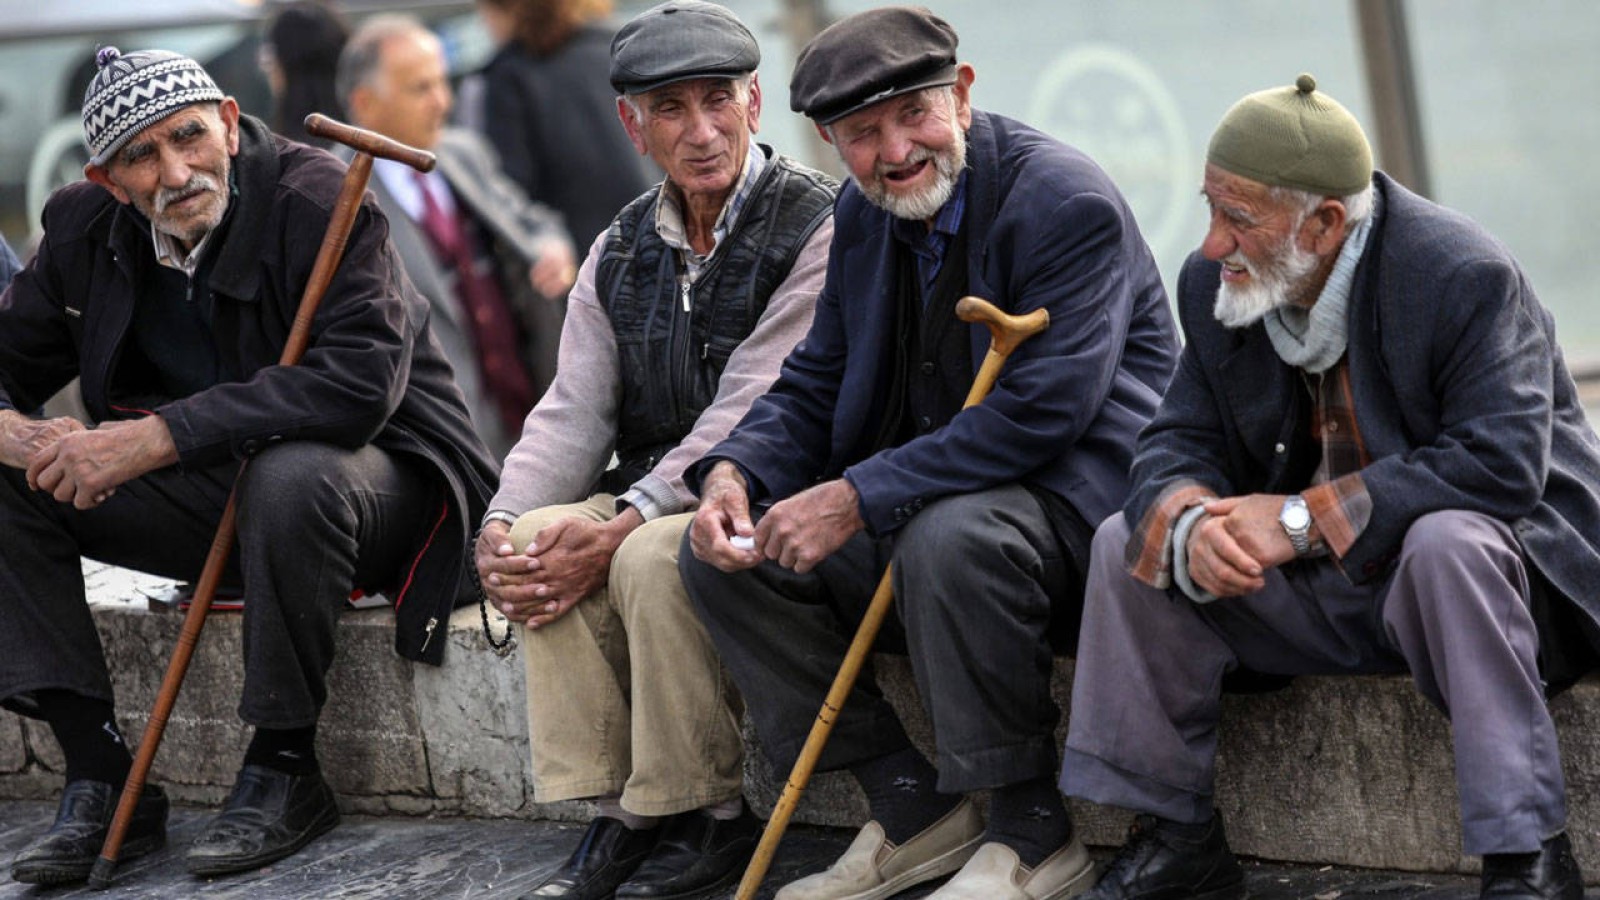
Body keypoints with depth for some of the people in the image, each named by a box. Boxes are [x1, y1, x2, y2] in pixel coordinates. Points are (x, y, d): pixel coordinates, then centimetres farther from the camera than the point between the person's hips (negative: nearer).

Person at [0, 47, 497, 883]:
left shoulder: (316, 200, -21)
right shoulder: (88, 230, -1)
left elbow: (360, 381, -33)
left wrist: (160, 436, -36)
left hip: (384, 473, -6)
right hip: (215, 492, 6)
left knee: (291, 478, -40)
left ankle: (284, 769, -21)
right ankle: (102, 781, -12)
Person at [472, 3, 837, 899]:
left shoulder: (817, 227, -12)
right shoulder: (622, 251, 11)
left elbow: (749, 414, -20)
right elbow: (574, 412, 5)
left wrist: (622, 526, -27)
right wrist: (503, 525, -15)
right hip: (656, 494, 7)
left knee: (652, 556, -33)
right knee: (540, 539, -21)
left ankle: (709, 815, -17)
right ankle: (617, 808, -15)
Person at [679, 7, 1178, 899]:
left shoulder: (1067, 203, -18)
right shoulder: (864, 215, 7)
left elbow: (1040, 414, -27)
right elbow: (814, 386, 14)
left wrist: (859, 498, -30)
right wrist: (733, 474, -9)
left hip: (1079, 499, -8)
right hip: (926, 499, 9)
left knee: (947, 540, -38)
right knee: (724, 550, -3)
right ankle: (913, 810, 0)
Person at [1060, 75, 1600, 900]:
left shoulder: (1465, 278, -22)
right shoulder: (1214, 284, -3)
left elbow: (1499, 466, -31)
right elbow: (1177, 443, 0)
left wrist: (1304, 519, -32)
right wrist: (1190, 523, -27)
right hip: (1324, 594, 6)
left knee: (1447, 542, -39)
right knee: (1128, 541, -7)